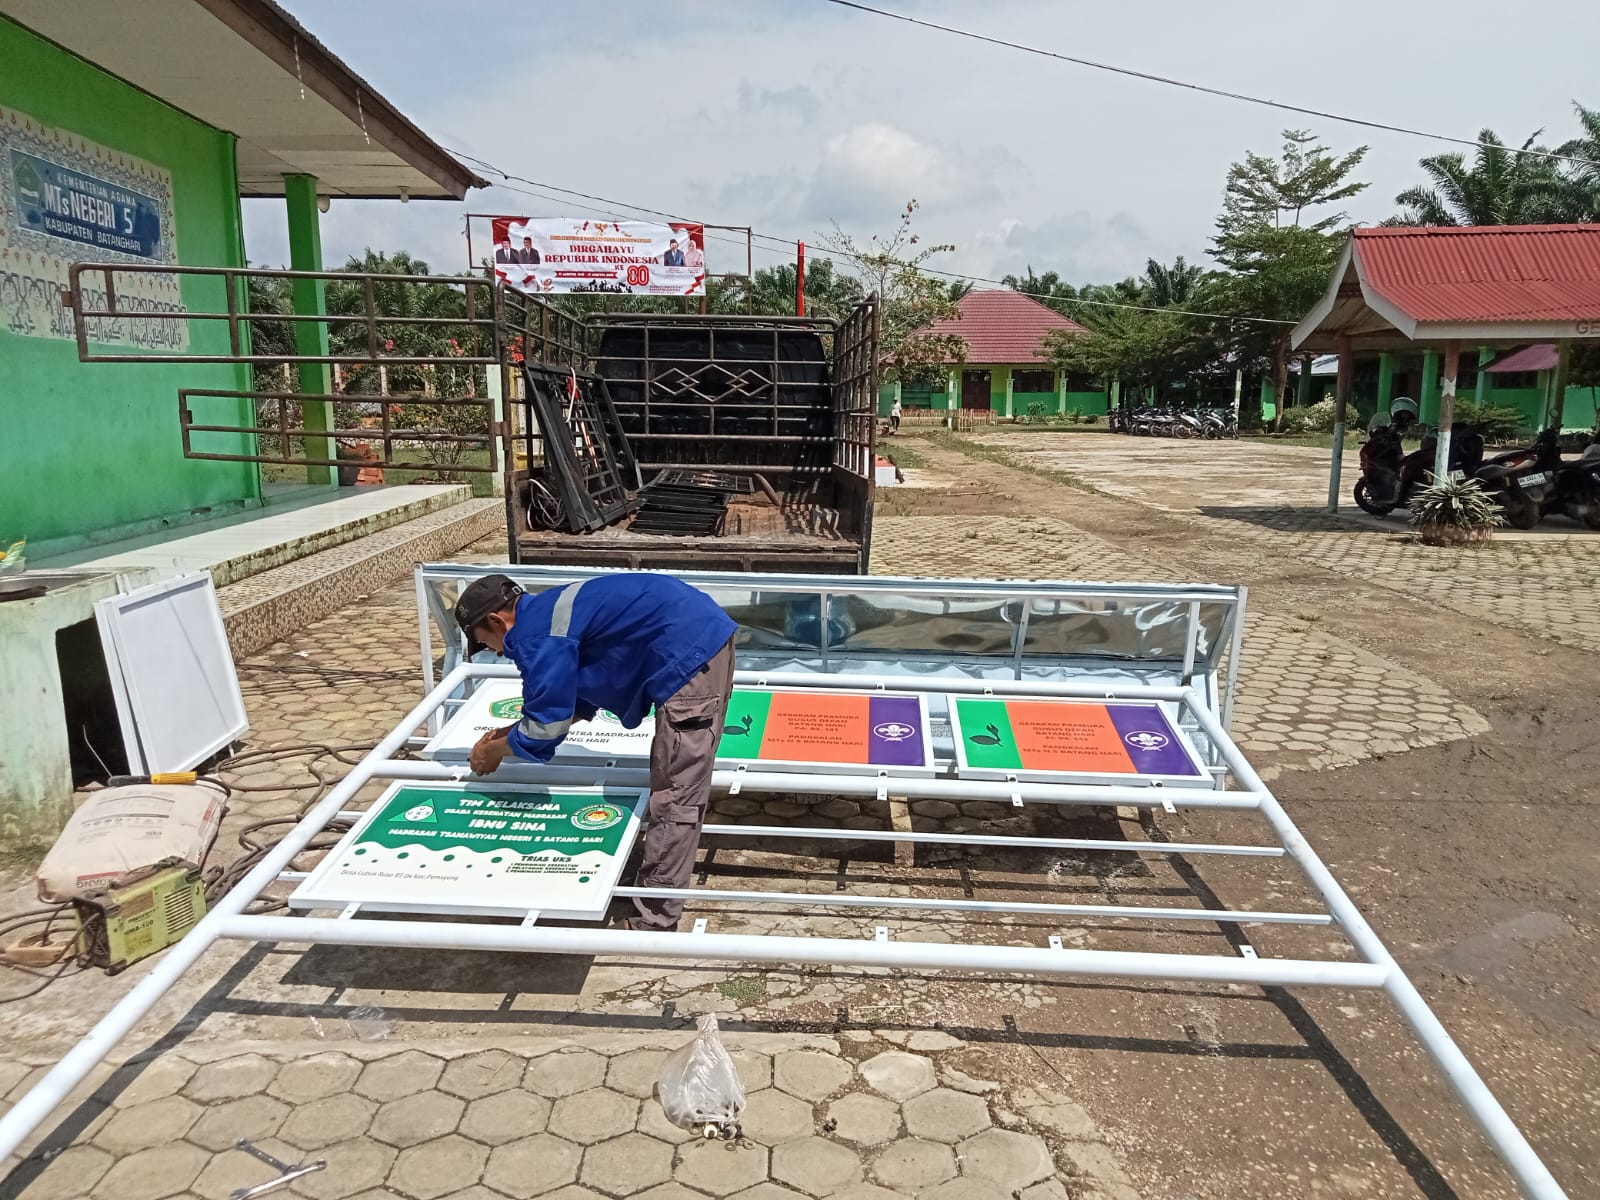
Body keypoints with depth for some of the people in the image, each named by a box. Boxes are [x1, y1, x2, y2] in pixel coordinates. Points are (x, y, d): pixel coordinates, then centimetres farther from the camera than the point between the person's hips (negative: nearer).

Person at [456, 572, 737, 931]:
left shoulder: (536, 635, -10)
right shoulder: (550, 612, 21)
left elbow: (544, 730, -7)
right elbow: (579, 698, 30)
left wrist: (494, 751, 11)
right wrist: (512, 731, 30)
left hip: (691, 654, -11)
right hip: (705, 636, 11)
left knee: (675, 797, -4)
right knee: (681, 789, 20)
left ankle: (653, 920, 4)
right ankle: (664, 885, 33)